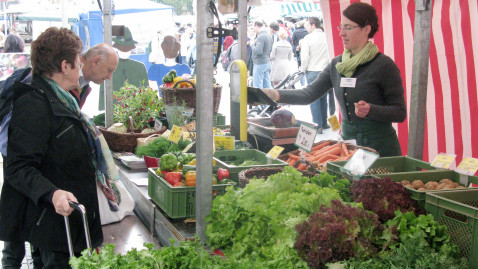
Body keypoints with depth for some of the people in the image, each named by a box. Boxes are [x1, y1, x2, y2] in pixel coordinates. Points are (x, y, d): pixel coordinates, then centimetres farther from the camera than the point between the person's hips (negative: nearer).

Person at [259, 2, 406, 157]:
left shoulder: (383, 65, -10)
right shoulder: (337, 64, 8)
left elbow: (400, 112, -10)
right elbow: (309, 94, 3)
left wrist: (370, 110, -27)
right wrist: (276, 95, -10)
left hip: (379, 145, -5)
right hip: (347, 140, 5)